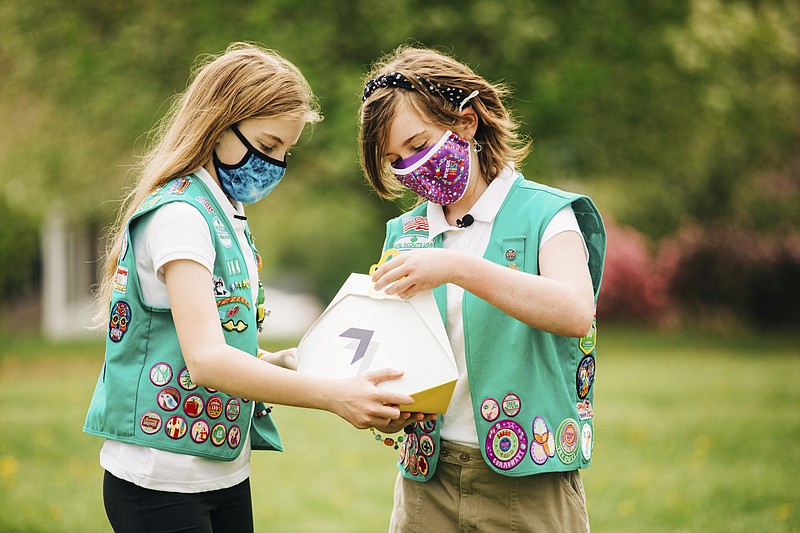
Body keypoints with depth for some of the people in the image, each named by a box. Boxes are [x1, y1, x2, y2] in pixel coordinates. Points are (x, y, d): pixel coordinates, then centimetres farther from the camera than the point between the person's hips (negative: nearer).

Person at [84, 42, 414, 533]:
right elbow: (205, 359, -27)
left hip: (227, 470, 9)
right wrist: (333, 395, -34)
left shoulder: (227, 216, 14)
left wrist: (280, 362, 0)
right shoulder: (179, 214, -15)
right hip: (160, 484, -9)